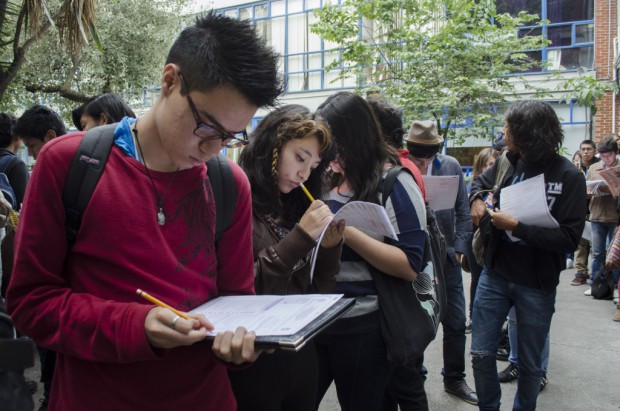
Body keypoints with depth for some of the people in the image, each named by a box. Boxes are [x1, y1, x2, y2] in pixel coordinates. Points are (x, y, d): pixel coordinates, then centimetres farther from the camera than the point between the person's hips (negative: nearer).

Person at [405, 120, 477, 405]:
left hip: (446, 256, 3)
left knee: (456, 323, 10)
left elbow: (463, 210, 4)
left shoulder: (451, 167, 0)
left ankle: (454, 379, 30)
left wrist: (459, 248, -1)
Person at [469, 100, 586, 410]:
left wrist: (516, 226, -24)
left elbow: (569, 238, -20)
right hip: (495, 275, 4)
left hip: (536, 285, -4)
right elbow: (481, 182, 22)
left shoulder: (569, 177, -14)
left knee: (530, 364, 14)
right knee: (481, 354, 9)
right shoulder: (507, 163, 0)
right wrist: (477, 198, 0)